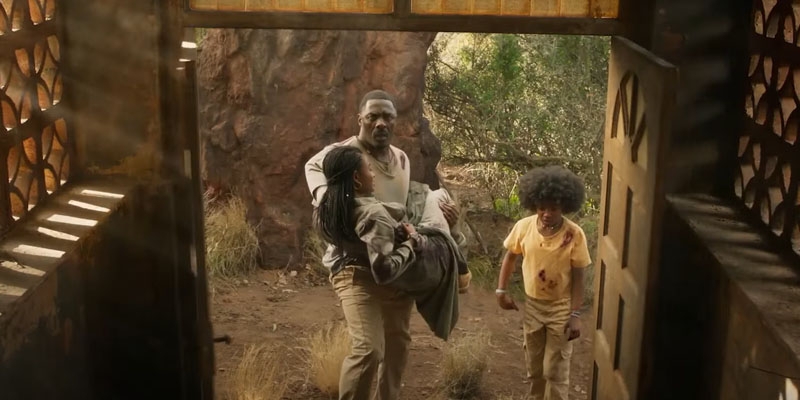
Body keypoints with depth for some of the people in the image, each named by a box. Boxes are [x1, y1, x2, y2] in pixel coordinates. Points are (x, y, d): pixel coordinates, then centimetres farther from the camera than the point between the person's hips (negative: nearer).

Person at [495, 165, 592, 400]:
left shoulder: (575, 235, -20)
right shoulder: (523, 227, -12)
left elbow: (578, 278, -14)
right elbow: (510, 257, 6)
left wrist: (575, 315, -15)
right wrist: (501, 290, 4)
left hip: (561, 308, -3)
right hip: (532, 305, 3)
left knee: (555, 370, 3)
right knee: (534, 366, 18)